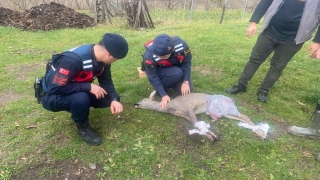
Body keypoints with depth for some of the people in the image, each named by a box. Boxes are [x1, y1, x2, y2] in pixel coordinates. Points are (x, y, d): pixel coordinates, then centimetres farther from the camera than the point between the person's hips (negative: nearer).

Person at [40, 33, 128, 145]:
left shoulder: (102, 58, -12)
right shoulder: (73, 60, -36)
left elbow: (106, 81, -4)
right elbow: (56, 88, -32)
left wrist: (114, 100, -21)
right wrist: (89, 87, -33)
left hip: (78, 93, 7)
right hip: (52, 96, -6)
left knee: (109, 98, -9)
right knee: (81, 99, -37)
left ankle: (77, 108, 13)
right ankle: (83, 128, -7)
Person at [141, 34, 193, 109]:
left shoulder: (181, 46, -32)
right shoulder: (149, 55, -36)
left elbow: (187, 63, -17)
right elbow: (153, 77, -26)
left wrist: (185, 82, -24)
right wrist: (163, 95, -29)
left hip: (176, 68, 3)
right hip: (158, 70, -3)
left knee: (187, 89, -11)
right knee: (177, 73, -34)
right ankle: (159, 90, -9)